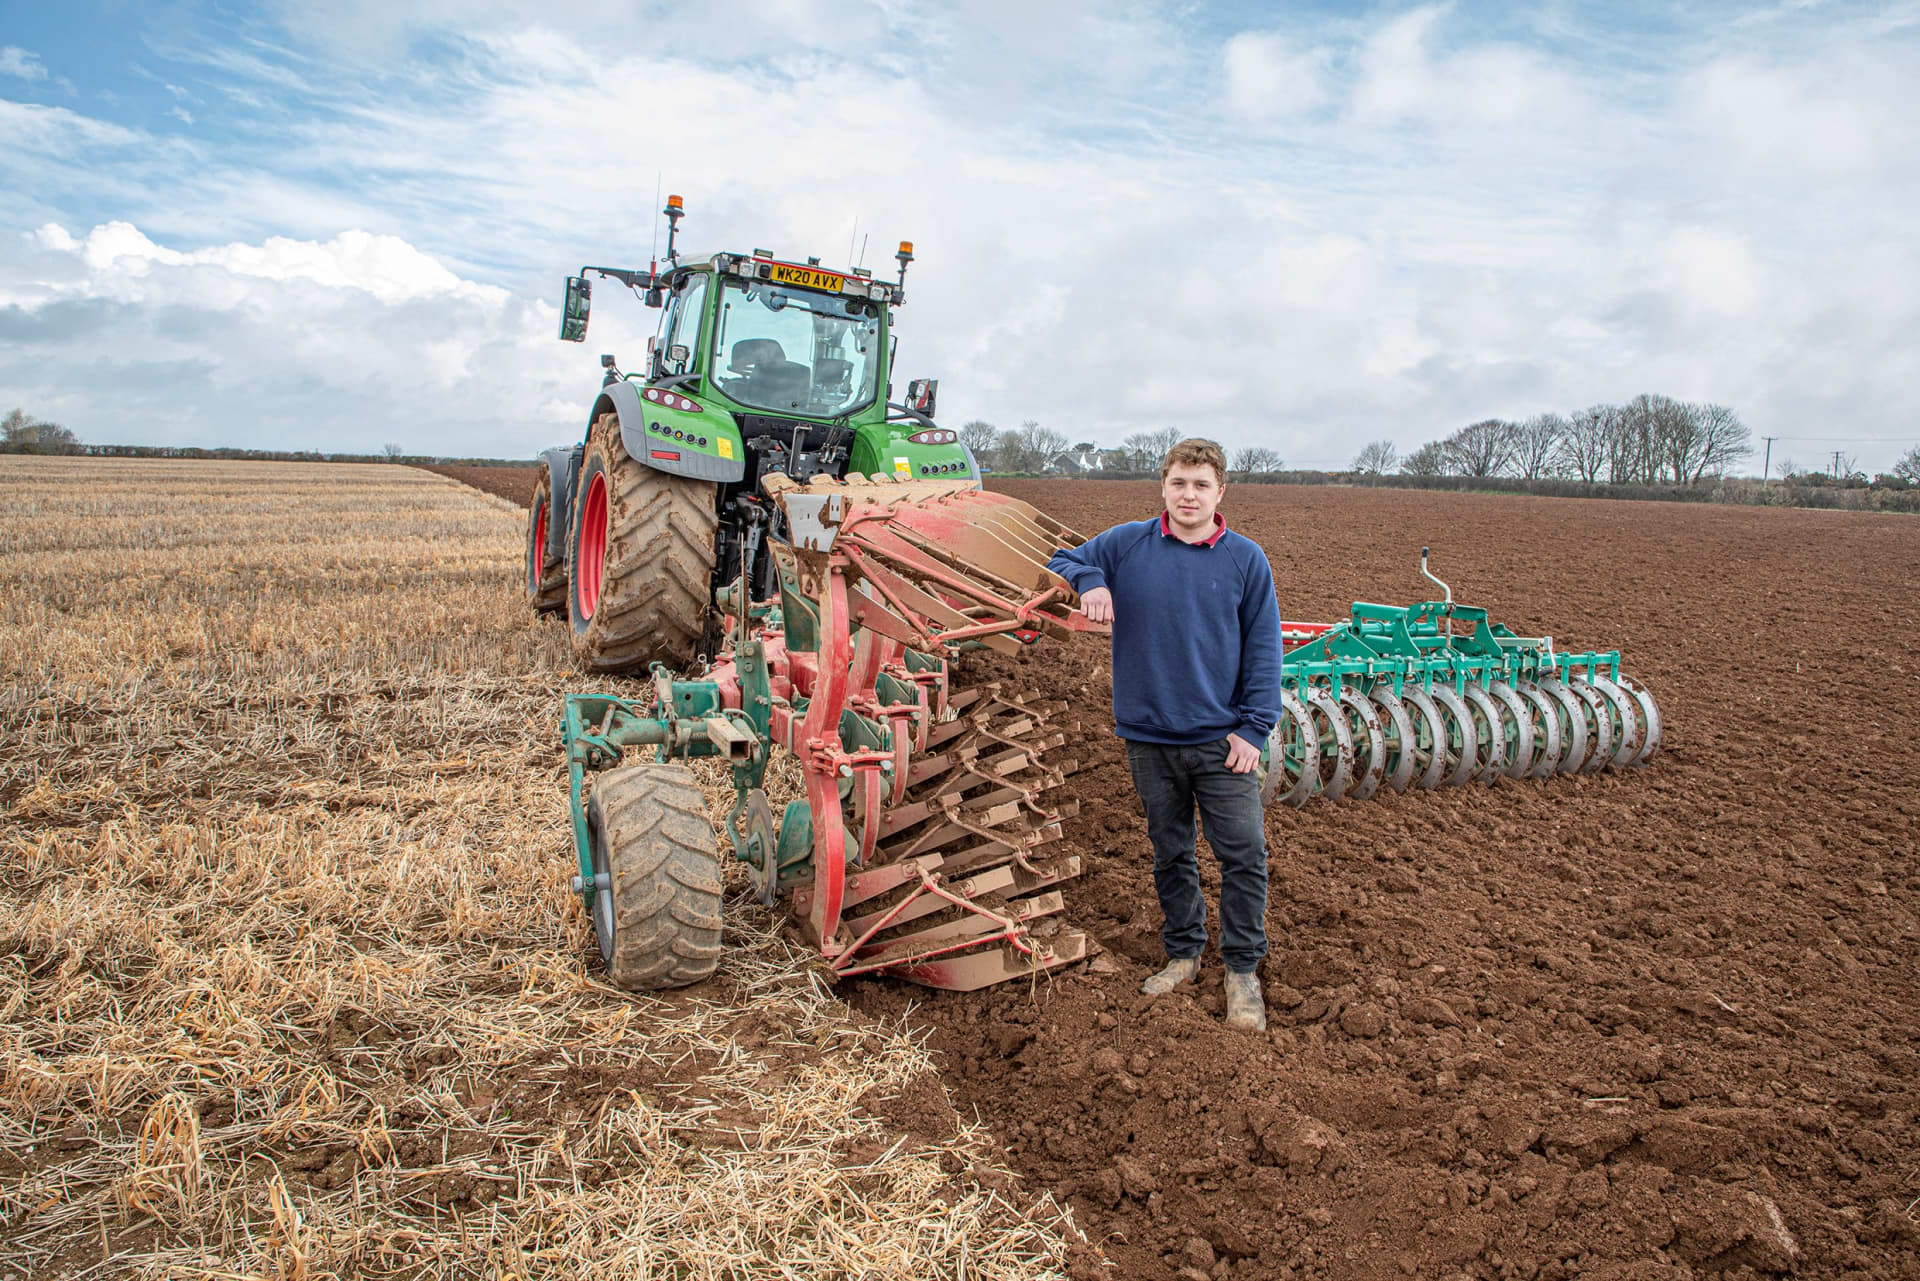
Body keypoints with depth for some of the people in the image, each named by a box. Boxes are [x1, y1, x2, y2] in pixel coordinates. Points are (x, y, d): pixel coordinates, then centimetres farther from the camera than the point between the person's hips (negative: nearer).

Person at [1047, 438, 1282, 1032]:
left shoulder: (1246, 559, -2)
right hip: (1150, 737, 1)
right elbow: (1062, 561, 10)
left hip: (1222, 738, -1)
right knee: (1170, 853, 15)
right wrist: (1090, 581, -13)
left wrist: (1254, 727, -6)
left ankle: (1242, 968, 17)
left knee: (1244, 854, -1)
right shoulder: (1127, 545, 0)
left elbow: (1263, 649, 0)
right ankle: (1183, 953, 33)